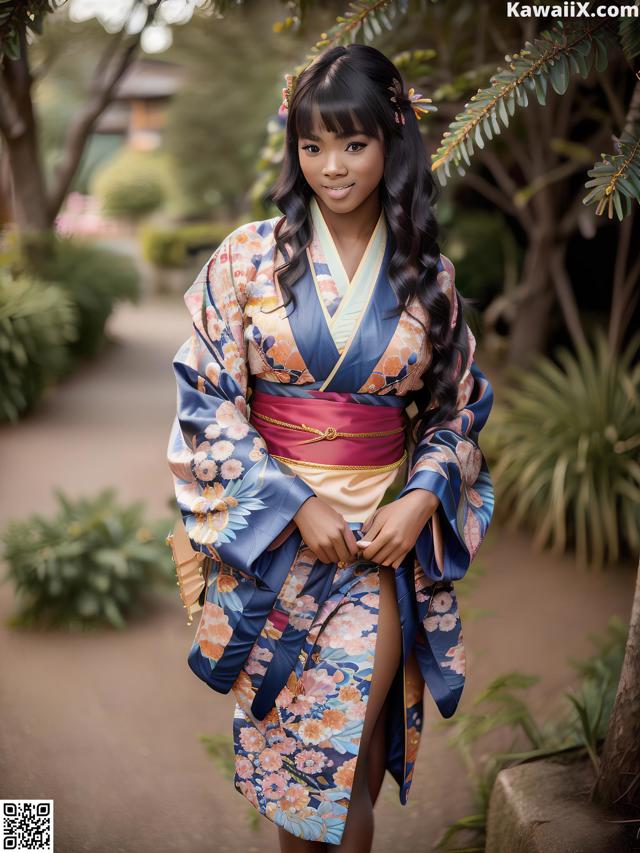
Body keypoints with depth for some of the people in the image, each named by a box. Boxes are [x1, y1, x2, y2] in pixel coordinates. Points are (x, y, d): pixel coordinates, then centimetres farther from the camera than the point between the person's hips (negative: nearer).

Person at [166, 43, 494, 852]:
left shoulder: (429, 275, 2)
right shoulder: (250, 256, -3)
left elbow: (459, 407, 8)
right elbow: (208, 396, -4)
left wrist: (423, 496, -9)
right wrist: (295, 501, -12)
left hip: (388, 534, 1)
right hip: (271, 531, 0)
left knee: (353, 735, -3)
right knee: (287, 729, 11)